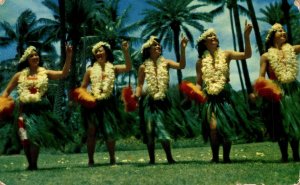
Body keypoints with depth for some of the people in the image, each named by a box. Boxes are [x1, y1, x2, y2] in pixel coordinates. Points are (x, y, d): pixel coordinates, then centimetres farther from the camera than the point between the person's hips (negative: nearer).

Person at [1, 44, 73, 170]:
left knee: (35, 137, -4)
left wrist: (68, 56, -18)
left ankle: (33, 164, 9)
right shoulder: (20, 75, 8)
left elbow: (64, 74, -9)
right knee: (25, 139, -1)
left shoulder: (45, 73, 4)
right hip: (25, 110, 2)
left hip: (40, 110, -2)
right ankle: (30, 164, 14)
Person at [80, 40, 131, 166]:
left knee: (110, 132, 3)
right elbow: (82, 88, 9)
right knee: (91, 132, 2)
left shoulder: (113, 68, 6)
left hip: (108, 103, 0)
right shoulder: (90, 70, 7)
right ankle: (90, 160, 12)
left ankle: (112, 159, 18)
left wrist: (126, 51, -19)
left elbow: (128, 67, -9)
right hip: (93, 103, 0)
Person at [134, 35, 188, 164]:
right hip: (148, 102, 0)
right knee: (149, 131, 2)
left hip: (162, 101, 0)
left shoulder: (165, 63, 2)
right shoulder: (143, 67, 0)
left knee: (164, 130, 1)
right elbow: (140, 85, 2)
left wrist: (183, 48, -23)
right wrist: (136, 97, -15)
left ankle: (169, 158, 10)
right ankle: (152, 159, 12)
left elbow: (181, 65, -13)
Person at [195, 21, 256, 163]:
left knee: (227, 128, 2)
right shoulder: (200, 62, 4)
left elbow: (247, 55, -10)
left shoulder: (226, 54, 2)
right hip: (210, 98, -1)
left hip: (226, 95, 1)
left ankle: (226, 157, 18)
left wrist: (246, 36, -21)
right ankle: (215, 158, -1)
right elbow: (199, 83, 10)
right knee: (214, 127, -17)